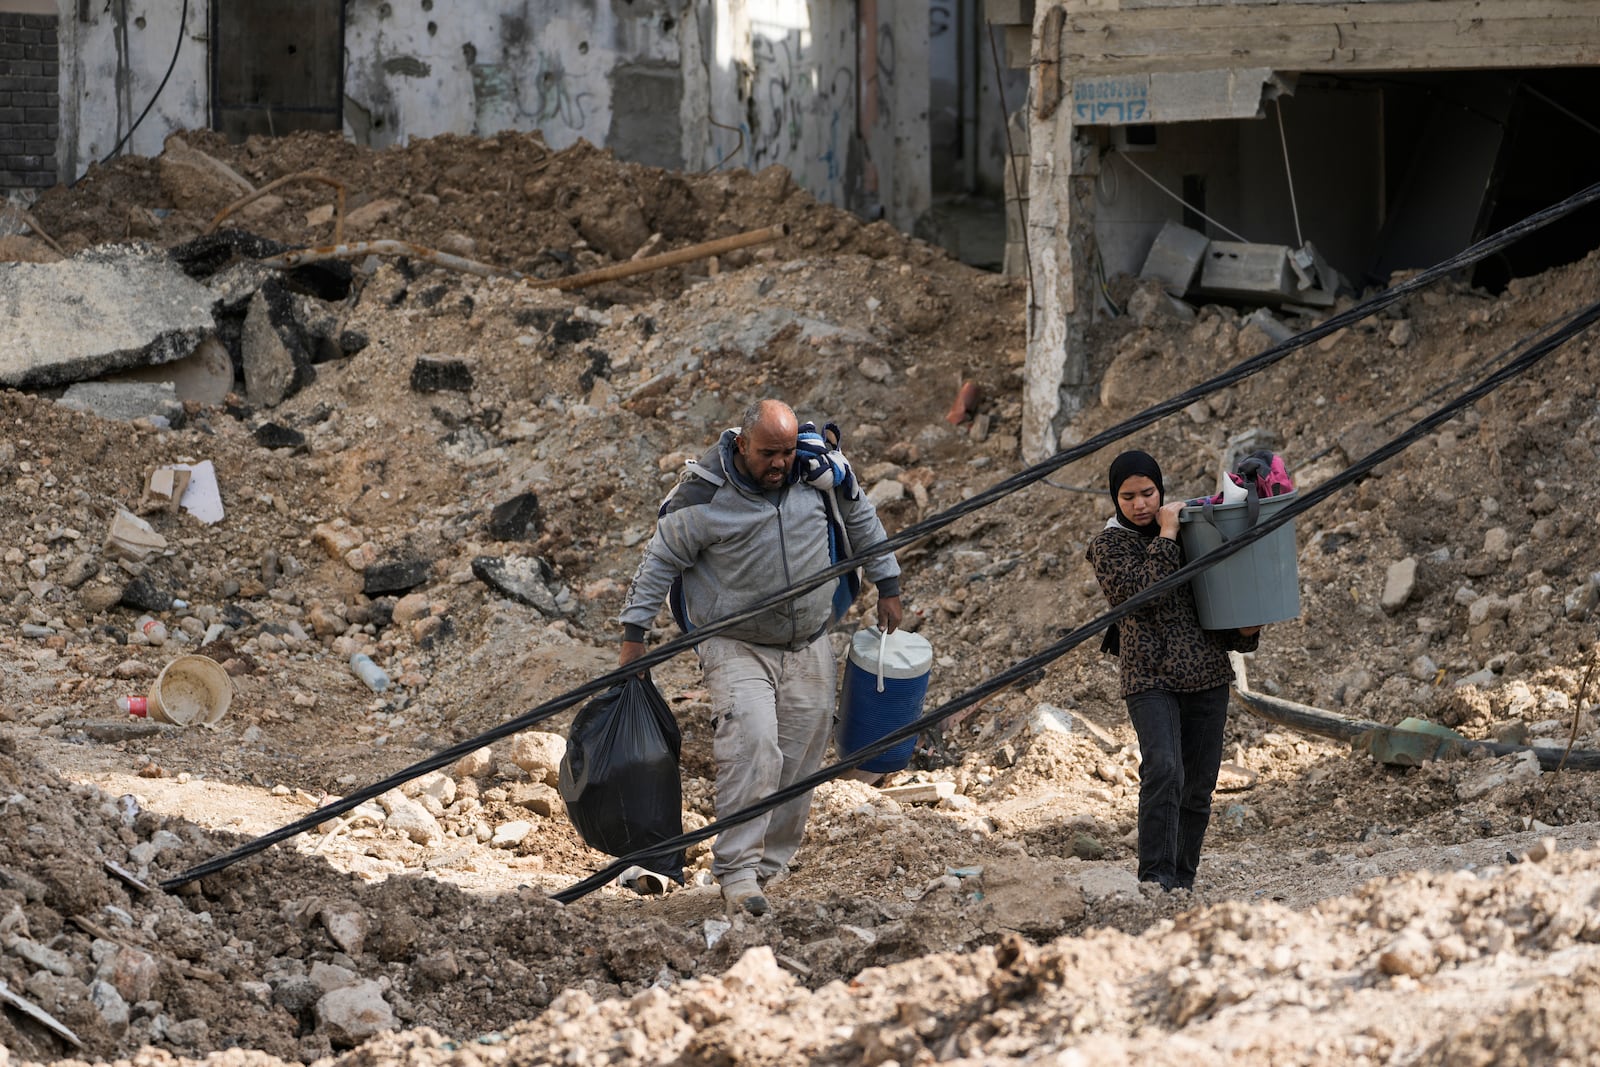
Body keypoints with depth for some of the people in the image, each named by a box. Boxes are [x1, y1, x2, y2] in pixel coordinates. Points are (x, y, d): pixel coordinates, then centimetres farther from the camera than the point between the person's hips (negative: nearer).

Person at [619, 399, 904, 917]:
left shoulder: (821, 469, -6)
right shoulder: (703, 495, -17)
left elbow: (860, 517, 13)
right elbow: (661, 559, -4)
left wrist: (887, 585, 17)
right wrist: (634, 632, -5)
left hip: (808, 648, 4)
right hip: (736, 646, -4)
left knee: (799, 759, 5)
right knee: (752, 744, -24)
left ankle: (768, 866, 17)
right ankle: (737, 870, -22)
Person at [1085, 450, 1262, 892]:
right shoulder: (1109, 544, 1)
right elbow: (1142, 591, -16)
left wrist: (1244, 631, 2)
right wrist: (1166, 536, -13)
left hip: (1206, 674, 5)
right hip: (1150, 677, -5)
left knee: (1198, 789, 5)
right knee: (1163, 771, -24)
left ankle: (1181, 884, 15)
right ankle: (1155, 879, -25)